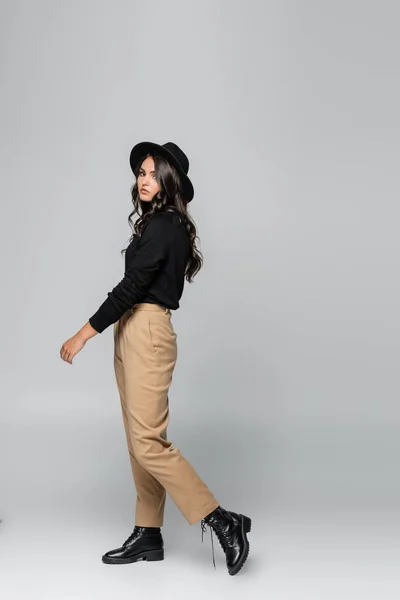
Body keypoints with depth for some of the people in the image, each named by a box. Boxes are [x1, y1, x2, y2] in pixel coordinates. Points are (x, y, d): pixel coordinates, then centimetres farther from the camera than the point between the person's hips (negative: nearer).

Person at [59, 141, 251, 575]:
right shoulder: (159, 224, 16)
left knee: (148, 442, -10)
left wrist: (83, 335, -17)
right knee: (139, 439, 11)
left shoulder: (163, 227, -14)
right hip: (131, 334, 10)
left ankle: (224, 522, -4)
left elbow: (131, 287, -19)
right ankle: (148, 536, 20)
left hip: (148, 334, -10)